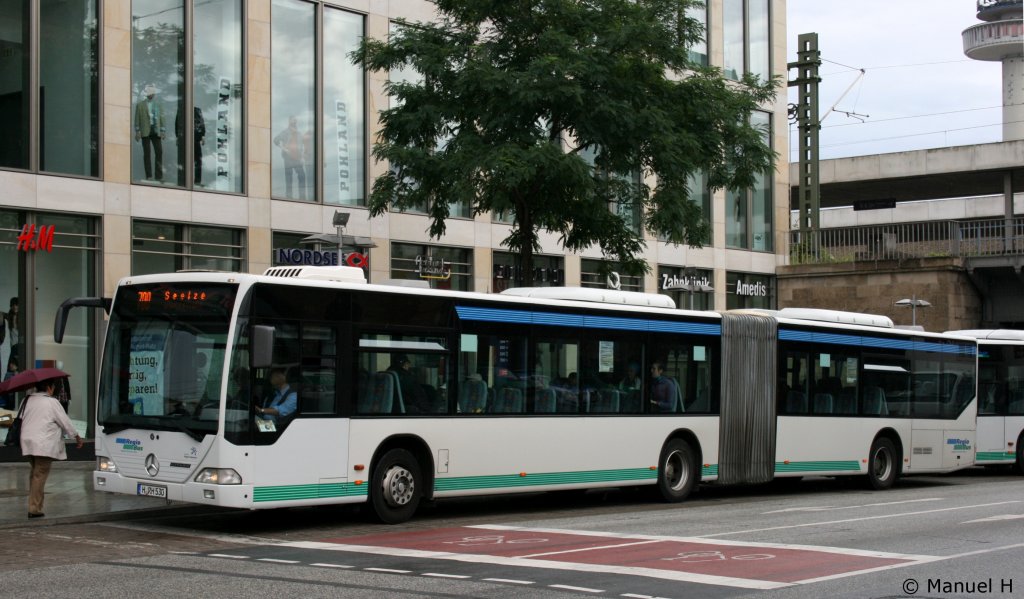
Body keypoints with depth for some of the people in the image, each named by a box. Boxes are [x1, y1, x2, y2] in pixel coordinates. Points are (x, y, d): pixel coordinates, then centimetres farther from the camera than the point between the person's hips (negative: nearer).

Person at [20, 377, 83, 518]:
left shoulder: (27, 400, 12)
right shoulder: (51, 402, -7)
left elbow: (21, 419, 16)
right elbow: (65, 421, -3)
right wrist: (77, 437, 10)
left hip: (28, 443, 7)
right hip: (44, 445, -7)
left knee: (35, 473, 21)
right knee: (40, 475, -4)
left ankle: (33, 505, 23)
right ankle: (35, 509, -7)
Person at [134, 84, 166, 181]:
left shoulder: (159, 105, 14)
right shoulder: (140, 105, 8)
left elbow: (162, 119, 13)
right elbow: (137, 119, 5)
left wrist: (163, 131, 4)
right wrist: (137, 131, -3)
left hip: (156, 131, 2)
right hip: (145, 132, -2)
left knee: (159, 152, -5)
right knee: (146, 153, -1)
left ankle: (159, 176, -3)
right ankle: (149, 176, 1)